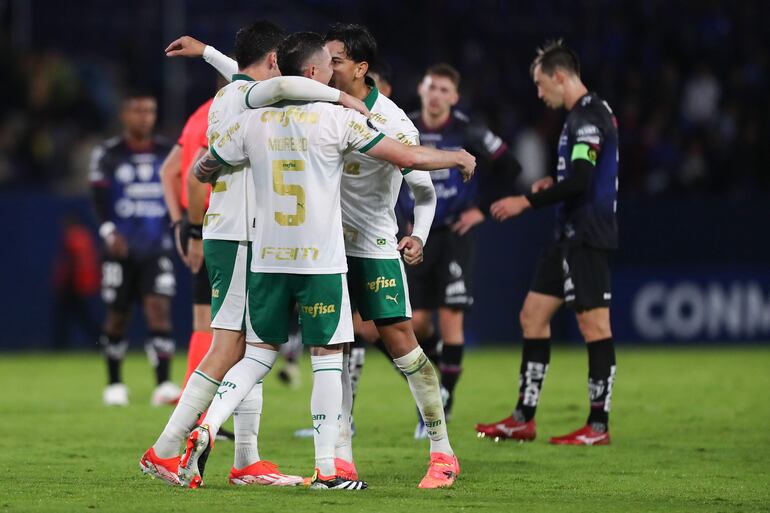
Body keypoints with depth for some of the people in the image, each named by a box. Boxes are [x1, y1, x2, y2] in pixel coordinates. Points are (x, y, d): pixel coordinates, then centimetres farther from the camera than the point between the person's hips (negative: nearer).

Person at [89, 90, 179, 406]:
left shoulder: (166, 153, 7)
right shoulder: (108, 155, -2)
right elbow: (100, 201, -6)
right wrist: (109, 232, -21)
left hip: (156, 249, 1)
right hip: (121, 249, -1)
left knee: (159, 308, -12)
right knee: (117, 316, 6)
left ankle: (163, 384, -18)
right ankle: (114, 384, 22)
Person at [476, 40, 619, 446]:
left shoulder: (589, 117, -15)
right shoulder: (582, 115, 17)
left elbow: (580, 180, -22)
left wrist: (527, 201, -16)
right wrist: (552, 183, 12)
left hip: (587, 238, -11)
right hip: (569, 237, 11)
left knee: (594, 325, -7)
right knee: (533, 315, 11)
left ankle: (598, 427, -4)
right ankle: (523, 420, 14)